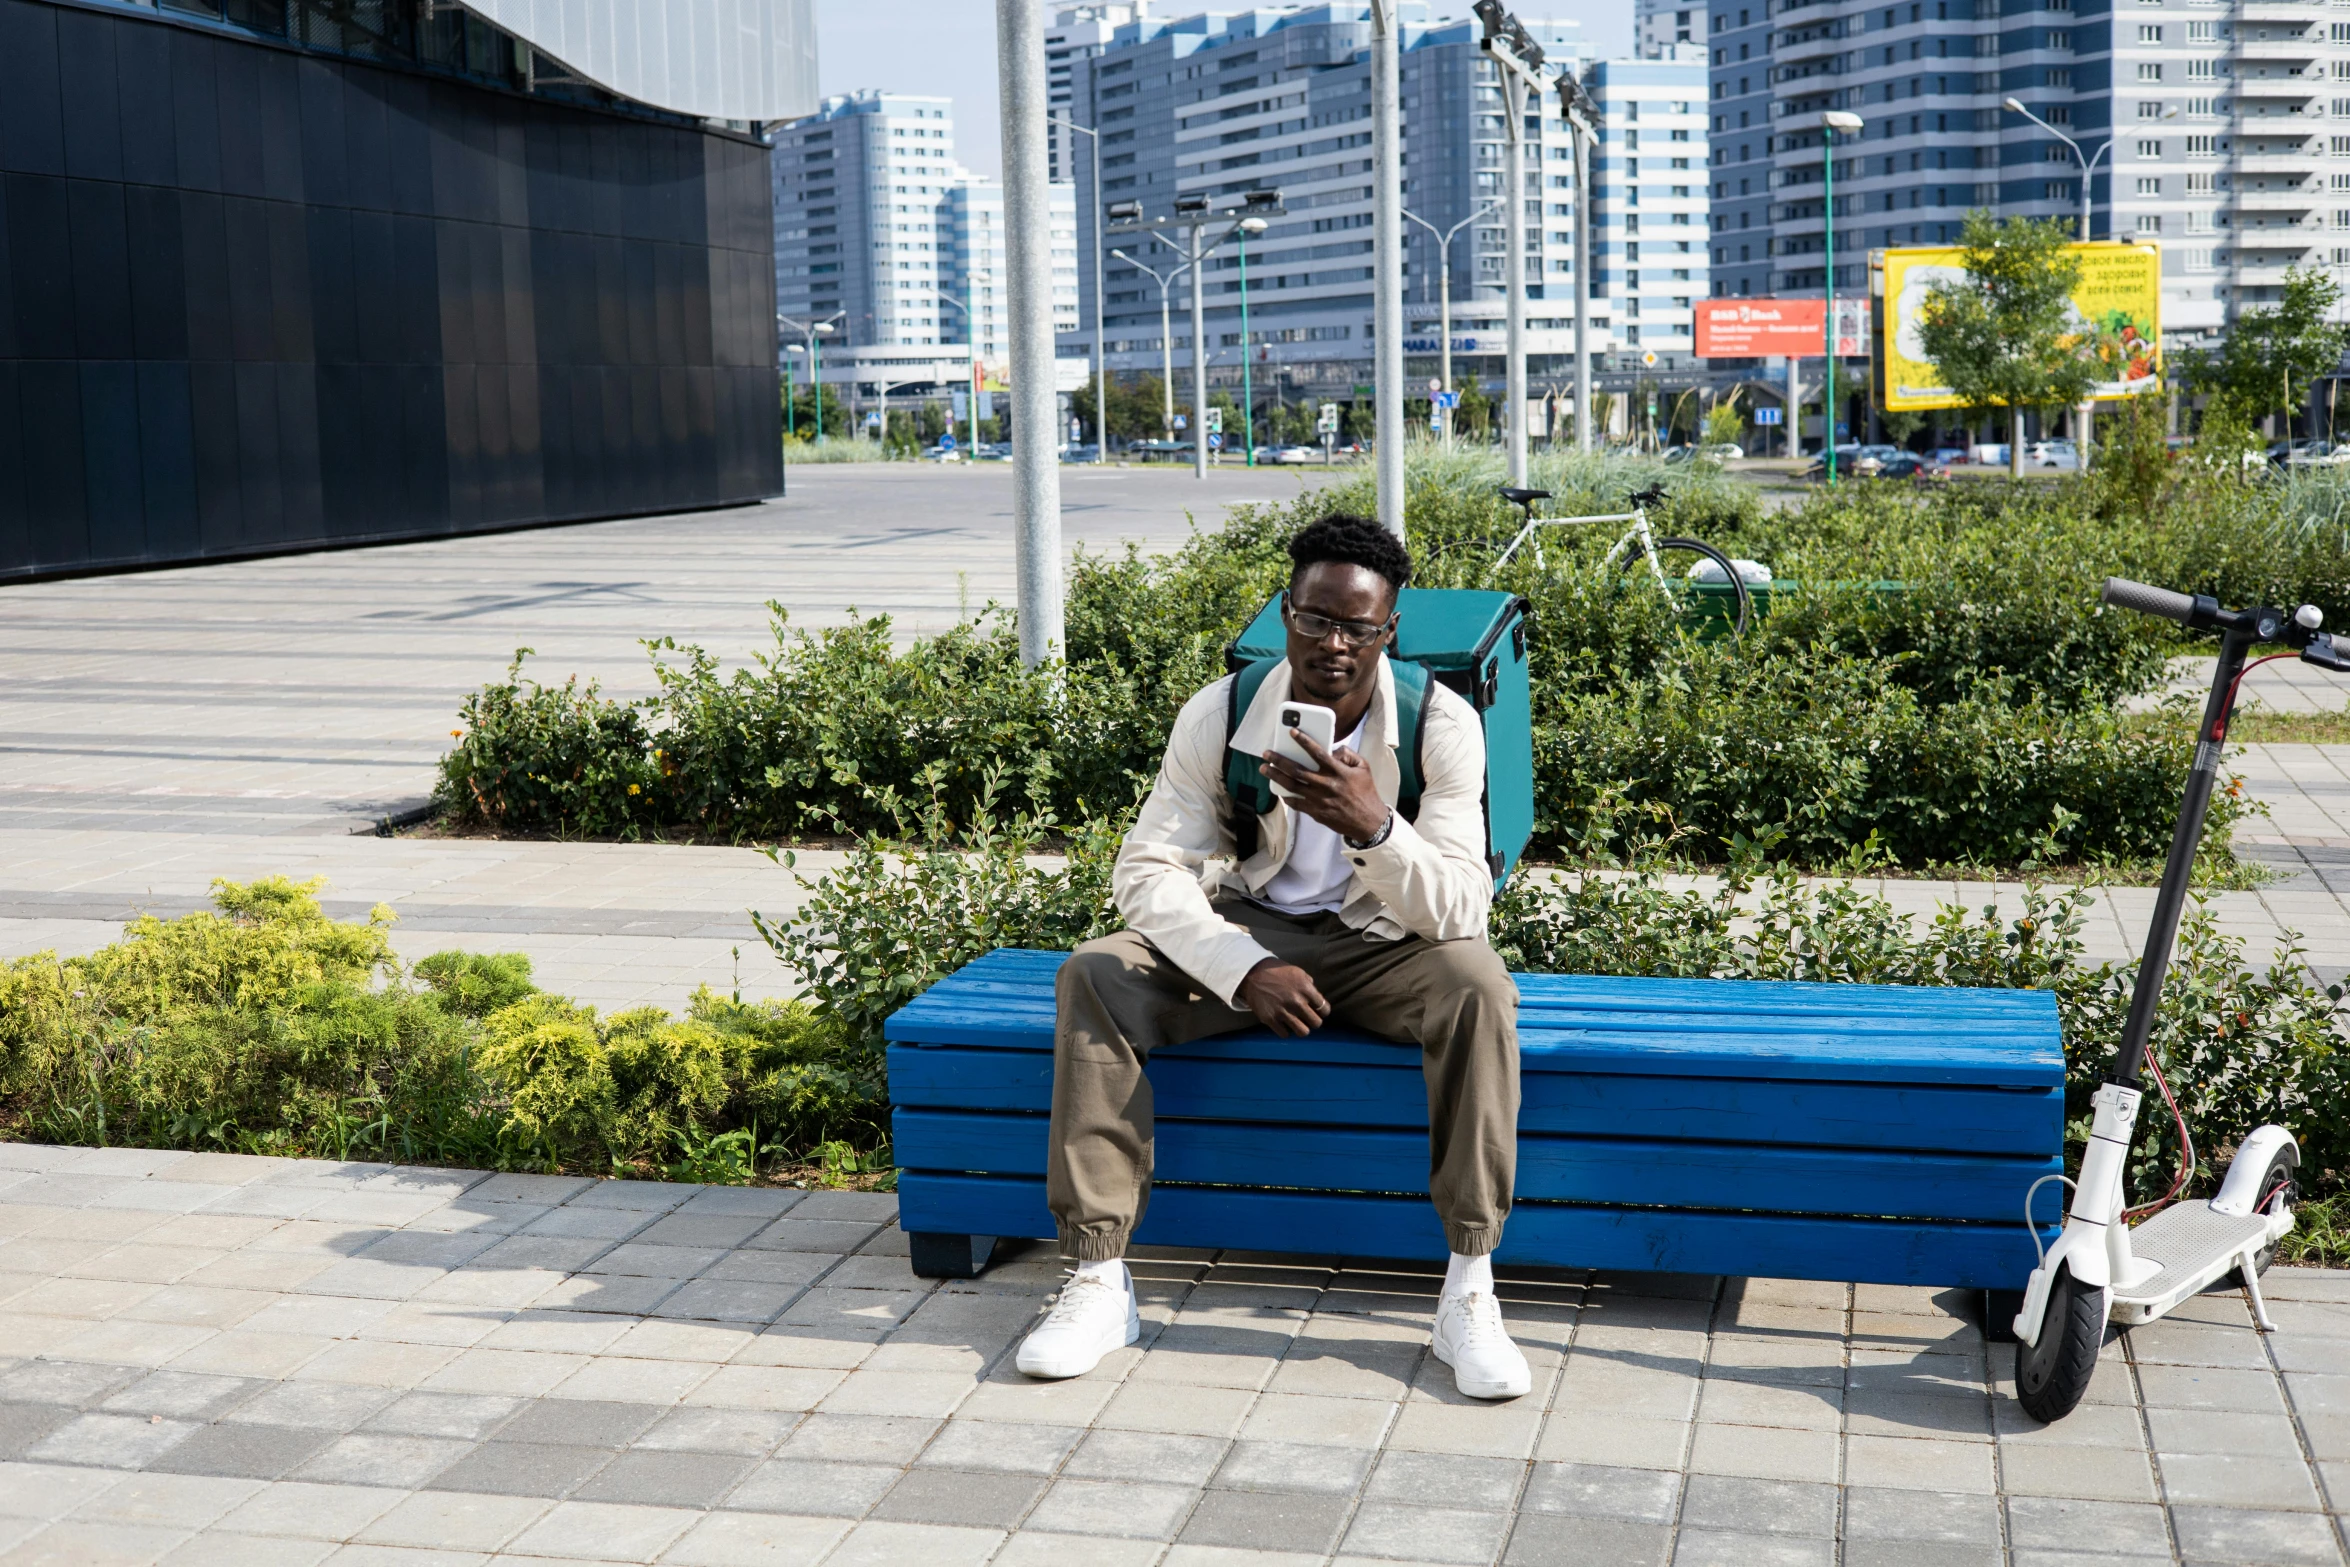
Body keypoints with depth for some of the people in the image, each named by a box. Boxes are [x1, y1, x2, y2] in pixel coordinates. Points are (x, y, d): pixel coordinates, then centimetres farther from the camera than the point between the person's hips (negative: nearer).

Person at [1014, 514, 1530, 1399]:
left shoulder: (1442, 726, -16)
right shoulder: (1218, 715, -13)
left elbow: (1460, 910, -23)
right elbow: (1146, 869, -15)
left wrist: (1373, 827, -43)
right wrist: (1245, 971, -31)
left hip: (1380, 943, -1)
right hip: (1246, 933, 2)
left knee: (1477, 984, -34)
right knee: (1093, 977, -23)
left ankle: (1469, 1292, -28)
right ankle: (1098, 1278, -20)